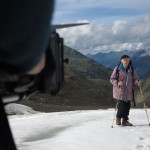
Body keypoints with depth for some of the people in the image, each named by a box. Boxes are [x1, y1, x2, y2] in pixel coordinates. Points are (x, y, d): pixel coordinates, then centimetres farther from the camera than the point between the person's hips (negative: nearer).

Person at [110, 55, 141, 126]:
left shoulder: (131, 70, 6)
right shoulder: (117, 69, -5)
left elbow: (135, 78, 10)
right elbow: (112, 79, -3)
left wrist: (138, 82, -12)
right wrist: (118, 83, -21)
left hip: (128, 91, 4)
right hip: (119, 91, -4)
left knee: (127, 106, 4)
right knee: (121, 105, -11)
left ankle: (125, 120, 19)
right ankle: (118, 118, 14)